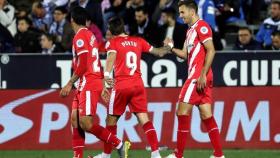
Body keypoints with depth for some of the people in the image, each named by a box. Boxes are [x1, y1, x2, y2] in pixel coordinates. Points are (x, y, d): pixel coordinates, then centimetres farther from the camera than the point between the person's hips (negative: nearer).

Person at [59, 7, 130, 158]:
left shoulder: (80, 37, -11)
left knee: (86, 123, -15)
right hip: (85, 85, 10)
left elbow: (82, 66, -17)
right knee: (75, 120, 4)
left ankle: (119, 144, -12)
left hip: (89, 84, -10)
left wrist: (69, 84, -11)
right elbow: (96, 63, 22)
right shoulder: (90, 35, 18)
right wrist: (102, 86, 25)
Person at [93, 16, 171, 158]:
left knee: (111, 119, 10)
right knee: (144, 119, -1)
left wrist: (106, 74, -38)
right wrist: (168, 47, 44)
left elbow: (111, 56, -21)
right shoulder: (138, 41, 13)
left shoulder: (112, 42, 0)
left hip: (121, 86, -3)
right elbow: (158, 52, 22)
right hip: (138, 85, 3)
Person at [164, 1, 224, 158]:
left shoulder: (201, 26, -9)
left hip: (199, 76, -9)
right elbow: (186, 54, 24)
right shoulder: (190, 30, 20)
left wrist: (203, 75, -20)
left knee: (182, 112, -7)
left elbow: (211, 51, -16)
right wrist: (171, 48, 9)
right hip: (196, 76, 9)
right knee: (206, 115, 5)